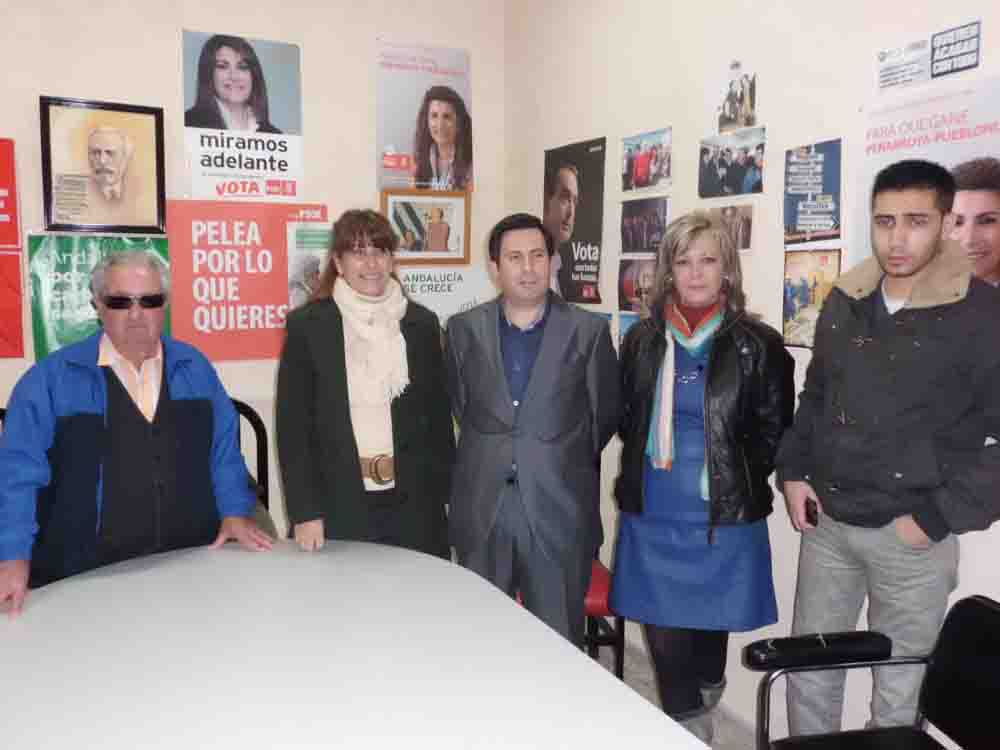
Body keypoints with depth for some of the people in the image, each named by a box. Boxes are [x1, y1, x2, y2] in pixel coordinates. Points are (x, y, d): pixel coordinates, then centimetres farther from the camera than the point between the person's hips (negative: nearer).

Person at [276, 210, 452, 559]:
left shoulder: (421, 323, 6)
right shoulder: (307, 325, -2)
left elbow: (438, 415, 9)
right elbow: (293, 423, -3)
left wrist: (445, 494, 5)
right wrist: (304, 511, -8)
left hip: (413, 505, 2)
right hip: (338, 506, -2)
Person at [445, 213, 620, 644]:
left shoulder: (589, 330, -3)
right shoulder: (464, 329, 4)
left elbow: (604, 416, 5)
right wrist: (488, 459, 11)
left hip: (560, 513, -2)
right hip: (481, 511, 2)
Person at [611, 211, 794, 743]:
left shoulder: (759, 344, -6)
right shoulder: (642, 339, 4)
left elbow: (775, 431, 0)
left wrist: (737, 480, -4)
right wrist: (644, 470, 5)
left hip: (725, 517, -2)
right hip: (651, 515, 2)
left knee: (708, 625, 14)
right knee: (664, 637, 6)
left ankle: (701, 701, 43)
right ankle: (690, 730, 27)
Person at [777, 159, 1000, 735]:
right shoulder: (844, 303, 5)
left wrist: (938, 518, -14)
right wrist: (793, 472, 4)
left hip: (912, 538, -4)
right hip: (826, 524, 5)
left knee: (899, 692, 12)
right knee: (808, 674, 16)